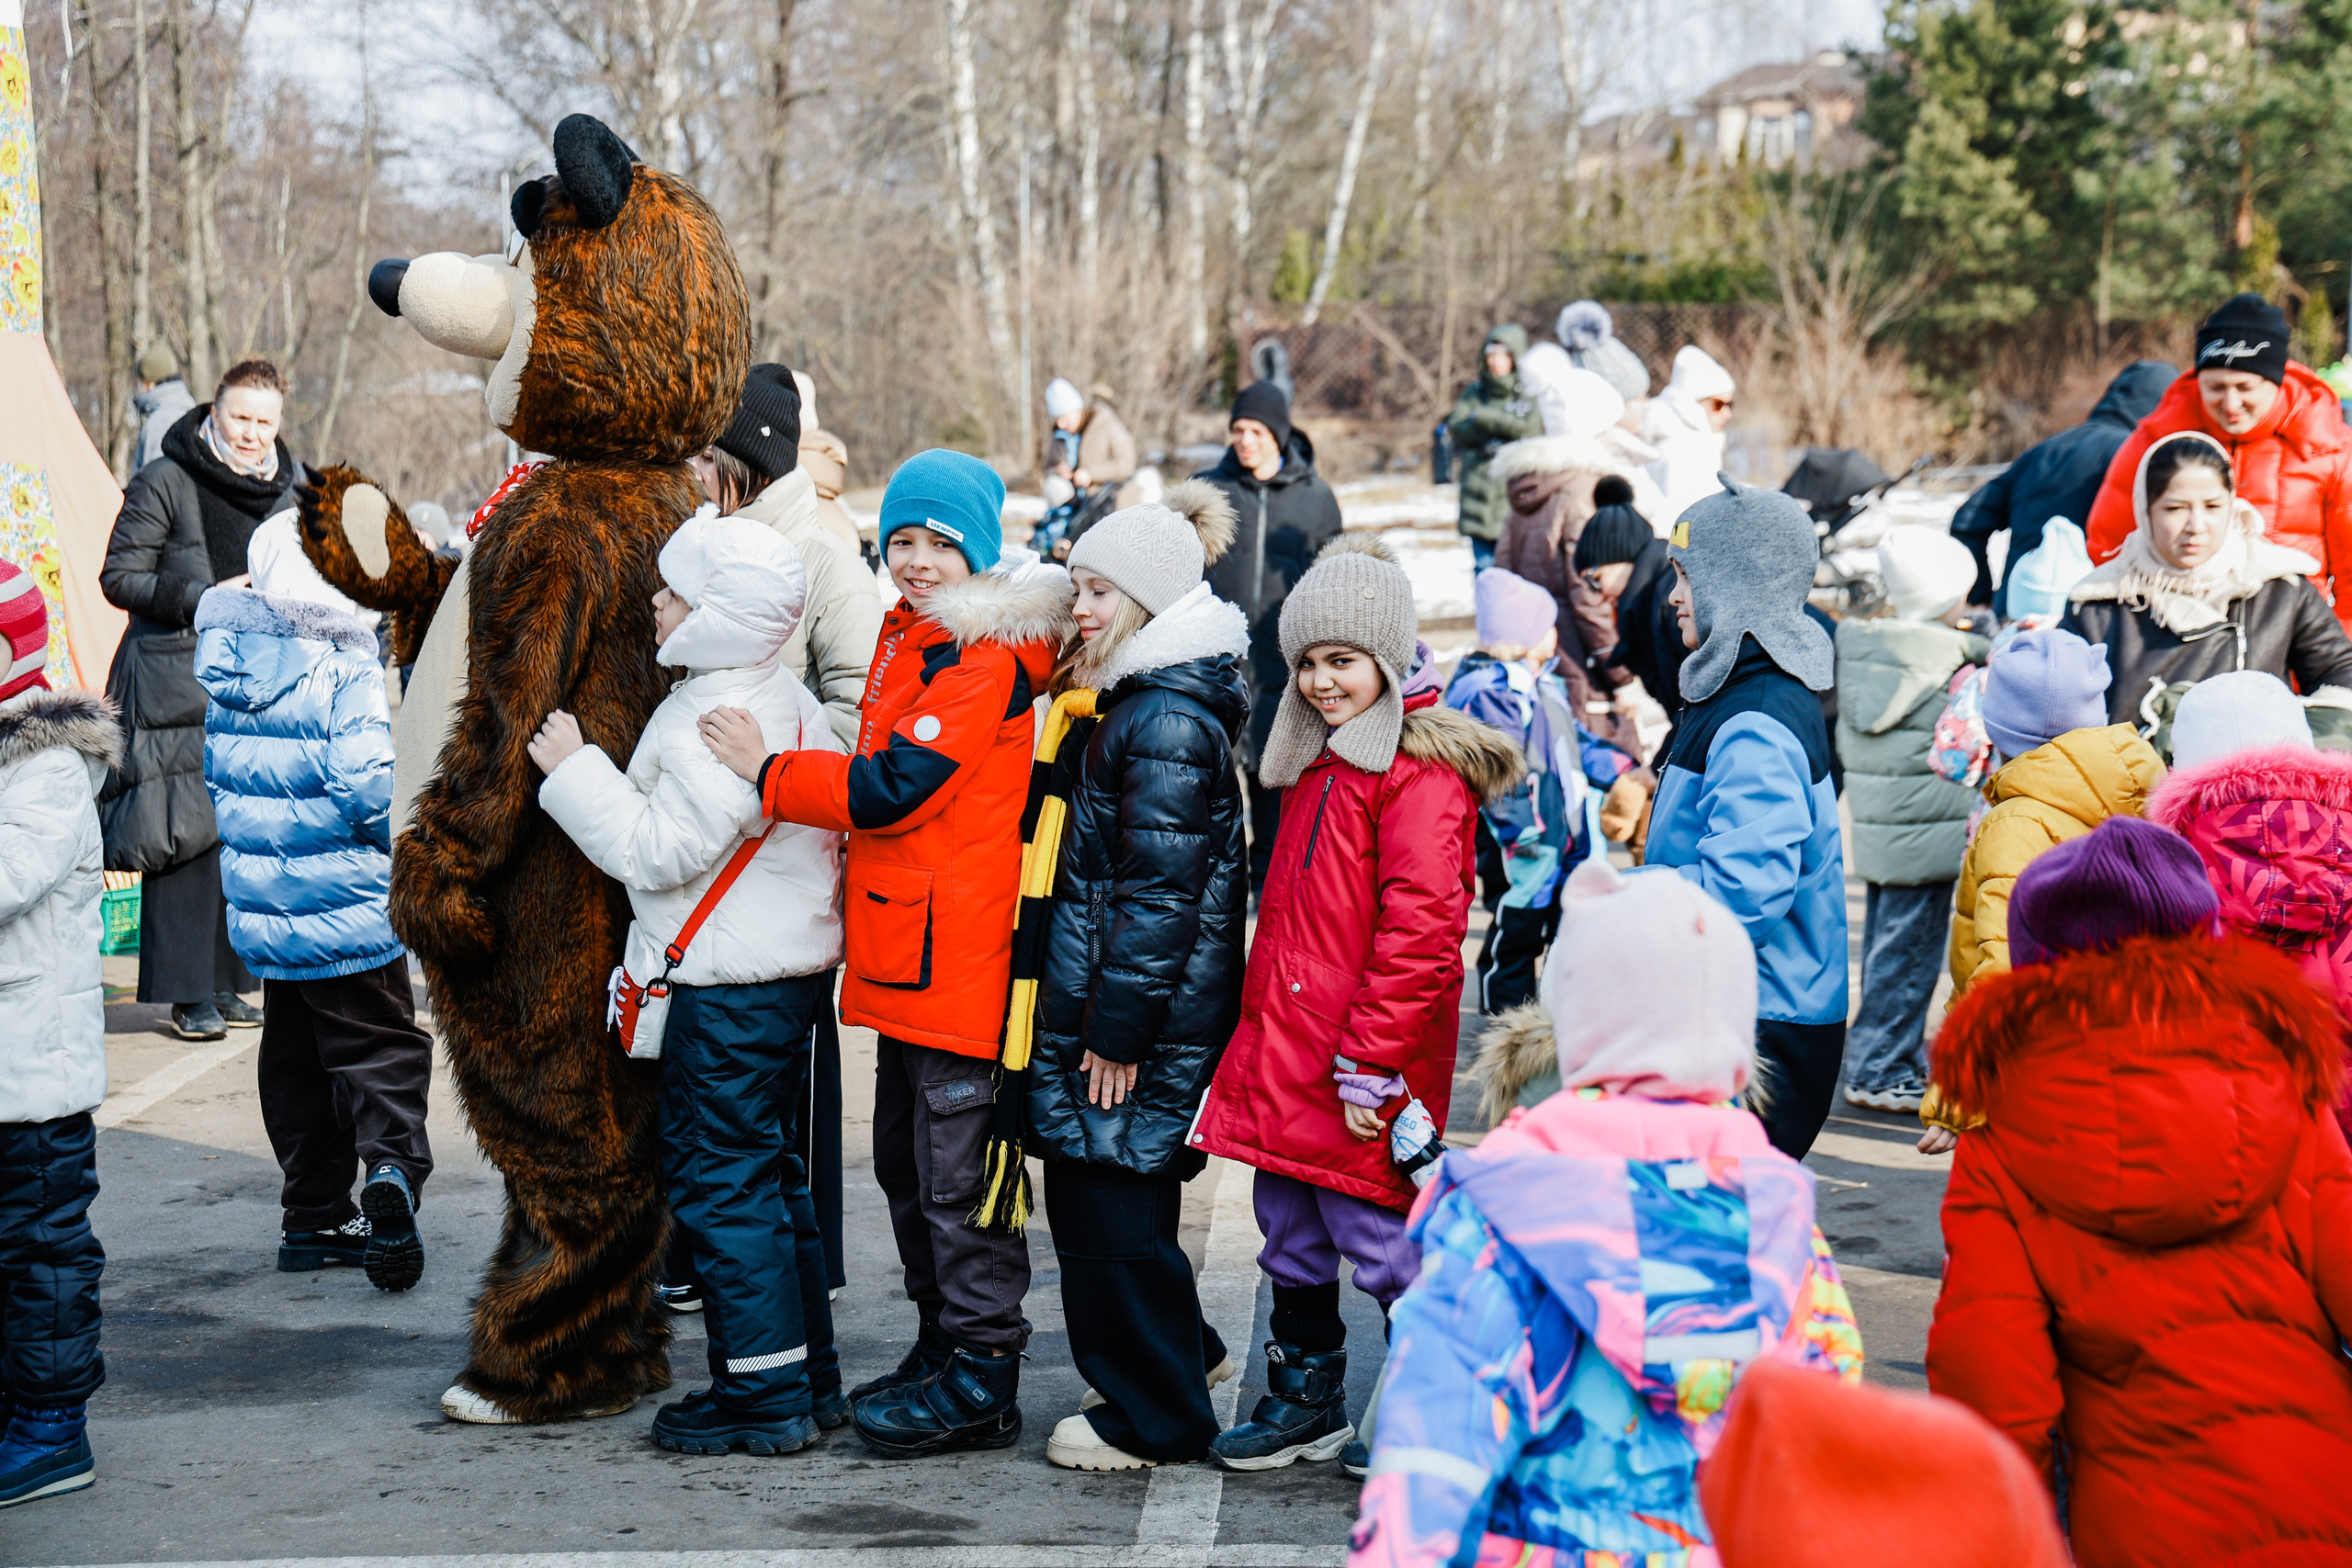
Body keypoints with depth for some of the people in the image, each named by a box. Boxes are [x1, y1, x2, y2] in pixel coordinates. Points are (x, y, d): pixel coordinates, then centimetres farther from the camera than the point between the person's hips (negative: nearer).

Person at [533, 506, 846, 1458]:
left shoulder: (705, 722, -20)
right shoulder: (790, 702, 11)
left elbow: (661, 851, -20)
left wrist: (576, 772, -12)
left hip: (729, 988, -10)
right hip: (795, 968, 10)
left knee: (719, 1182, -3)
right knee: (770, 1177, 16)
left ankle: (765, 1396, 0)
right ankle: (809, 1379, 22)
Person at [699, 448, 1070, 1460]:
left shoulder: (986, 659, -15)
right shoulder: (905, 637, 16)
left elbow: (894, 788, -22)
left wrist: (770, 772, -16)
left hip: (958, 952, -10)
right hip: (902, 951, 10)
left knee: (957, 1171, -5)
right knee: (904, 1162, 18)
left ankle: (981, 1380, 3)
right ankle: (941, 1347, 30)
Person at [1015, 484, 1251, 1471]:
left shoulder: (1168, 724, -18)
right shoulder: (1126, 702, 15)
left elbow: (1160, 892, -20)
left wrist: (1120, 1027, -18)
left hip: (1140, 1011, -10)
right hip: (1101, 998, 10)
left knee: (1111, 1195, -2)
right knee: (1096, 1185, 17)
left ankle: (1154, 1417, 8)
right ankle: (1183, 1354, 33)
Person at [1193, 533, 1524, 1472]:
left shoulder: (1420, 773, -15)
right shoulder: (1316, 762, 15)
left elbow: (1418, 932, -20)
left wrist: (1370, 1067, -20)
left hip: (1363, 1074, -9)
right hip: (1284, 1047, 9)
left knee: (1380, 1241, -2)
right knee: (1291, 1241, 17)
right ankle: (1304, 1400, 32)